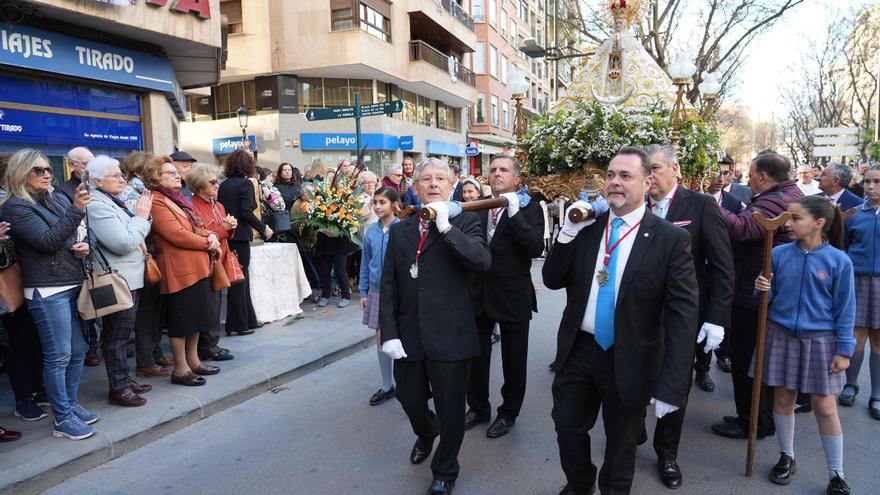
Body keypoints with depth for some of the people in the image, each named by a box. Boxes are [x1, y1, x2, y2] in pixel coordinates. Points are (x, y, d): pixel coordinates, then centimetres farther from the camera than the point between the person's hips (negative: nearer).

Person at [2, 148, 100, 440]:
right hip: (47, 291, -7)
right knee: (58, 356, -2)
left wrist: (86, 245, -4)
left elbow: (85, 233, 19)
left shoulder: (58, 200, 12)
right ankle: (62, 419, 9)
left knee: (78, 350, 13)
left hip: (75, 285, 7)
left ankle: (71, 403, 28)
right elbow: (48, 241, -19)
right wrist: (76, 210, -26)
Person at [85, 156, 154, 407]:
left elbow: (134, 237, 22)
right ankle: (118, 388, 9)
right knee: (116, 337, 0)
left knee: (121, 335, 17)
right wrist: (141, 217, -12)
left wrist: (142, 216, 7)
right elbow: (124, 243, -22)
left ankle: (124, 380, 28)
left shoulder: (112, 202, 13)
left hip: (128, 278, 10)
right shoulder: (97, 206, -16)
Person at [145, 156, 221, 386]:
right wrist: (207, 243, -11)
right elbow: (176, 234, -21)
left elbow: (197, 227, 19)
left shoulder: (177, 199, 17)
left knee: (197, 316, 16)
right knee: (181, 319, 0)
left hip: (197, 266, 9)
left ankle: (193, 360, 28)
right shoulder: (156, 202, -13)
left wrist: (211, 235, -2)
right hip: (179, 268, -9)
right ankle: (180, 369, 11)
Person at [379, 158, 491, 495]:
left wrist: (446, 226, -23)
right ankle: (426, 433, 54)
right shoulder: (400, 230, 8)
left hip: (450, 336, -3)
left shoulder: (465, 222, -2)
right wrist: (389, 333, -3)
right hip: (408, 335, 4)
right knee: (410, 401, 19)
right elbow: (389, 285, 4)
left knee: (450, 410, 9)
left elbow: (483, 262, -21)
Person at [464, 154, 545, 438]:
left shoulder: (529, 209, -6)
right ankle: (478, 408, 35)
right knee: (476, 356, 15)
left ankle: (508, 413, 32)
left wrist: (515, 213, -25)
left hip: (513, 297, -3)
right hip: (479, 295, 4)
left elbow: (536, 248, -20)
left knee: (513, 360, 12)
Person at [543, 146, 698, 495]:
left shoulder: (671, 239, -13)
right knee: (567, 428, 21)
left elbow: (682, 315, -16)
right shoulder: (587, 226, 0)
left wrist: (670, 386, -21)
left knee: (621, 443, 18)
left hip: (629, 361, -3)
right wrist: (568, 233, -14)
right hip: (578, 351, 4)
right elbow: (552, 280, 2)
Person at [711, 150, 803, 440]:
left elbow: (741, 229, -37)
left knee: (745, 360, 2)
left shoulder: (773, 202, -22)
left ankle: (751, 423, 14)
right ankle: (763, 417, 33)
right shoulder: (793, 195, 12)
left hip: (753, 294, -11)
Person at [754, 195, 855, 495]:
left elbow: (845, 309, -5)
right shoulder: (778, 254, -4)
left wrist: (844, 349, -6)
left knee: (825, 408, 3)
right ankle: (786, 458, 30)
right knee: (783, 399, 11)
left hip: (820, 341, -2)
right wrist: (762, 288, -17)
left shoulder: (839, 260, -9)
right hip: (781, 335, 2)